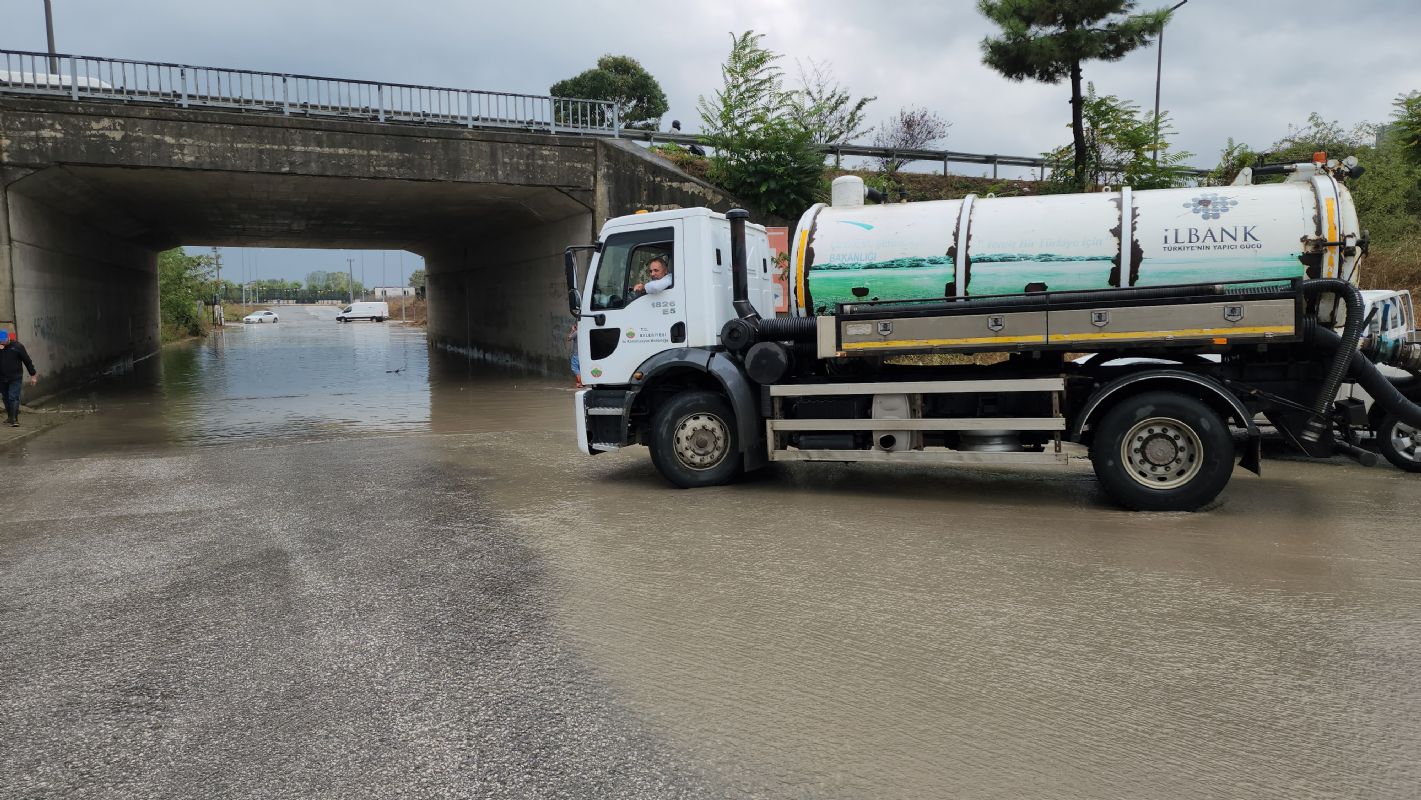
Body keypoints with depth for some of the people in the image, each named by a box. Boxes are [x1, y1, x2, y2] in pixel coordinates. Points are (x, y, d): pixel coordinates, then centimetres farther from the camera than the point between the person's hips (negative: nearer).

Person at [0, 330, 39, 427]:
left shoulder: (17, 346, -6)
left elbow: (27, 361, -2)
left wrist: (33, 375, -1)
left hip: (15, 378, -4)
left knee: (13, 398, -11)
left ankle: (14, 419, -12)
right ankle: (10, 417, 27)